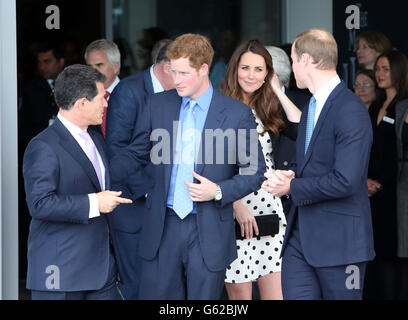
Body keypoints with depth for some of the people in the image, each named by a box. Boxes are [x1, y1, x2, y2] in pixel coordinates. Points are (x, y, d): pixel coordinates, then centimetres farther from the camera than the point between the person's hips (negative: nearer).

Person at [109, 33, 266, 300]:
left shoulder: (237, 114, -4)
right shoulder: (158, 105, 6)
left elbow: (255, 172, 1)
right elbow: (136, 154, 13)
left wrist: (219, 191, -13)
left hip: (209, 235, -2)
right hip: (163, 228, 2)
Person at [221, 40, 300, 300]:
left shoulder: (270, 109, 11)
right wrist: (238, 206, -11)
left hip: (270, 210, 4)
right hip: (232, 212, -4)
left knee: (275, 293, -1)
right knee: (240, 296, 1)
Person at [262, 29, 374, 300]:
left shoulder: (350, 110, -16)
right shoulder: (312, 107, 17)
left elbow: (345, 182, -23)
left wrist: (292, 187, -11)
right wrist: (290, 175, 3)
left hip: (339, 241, -8)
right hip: (300, 236, 8)